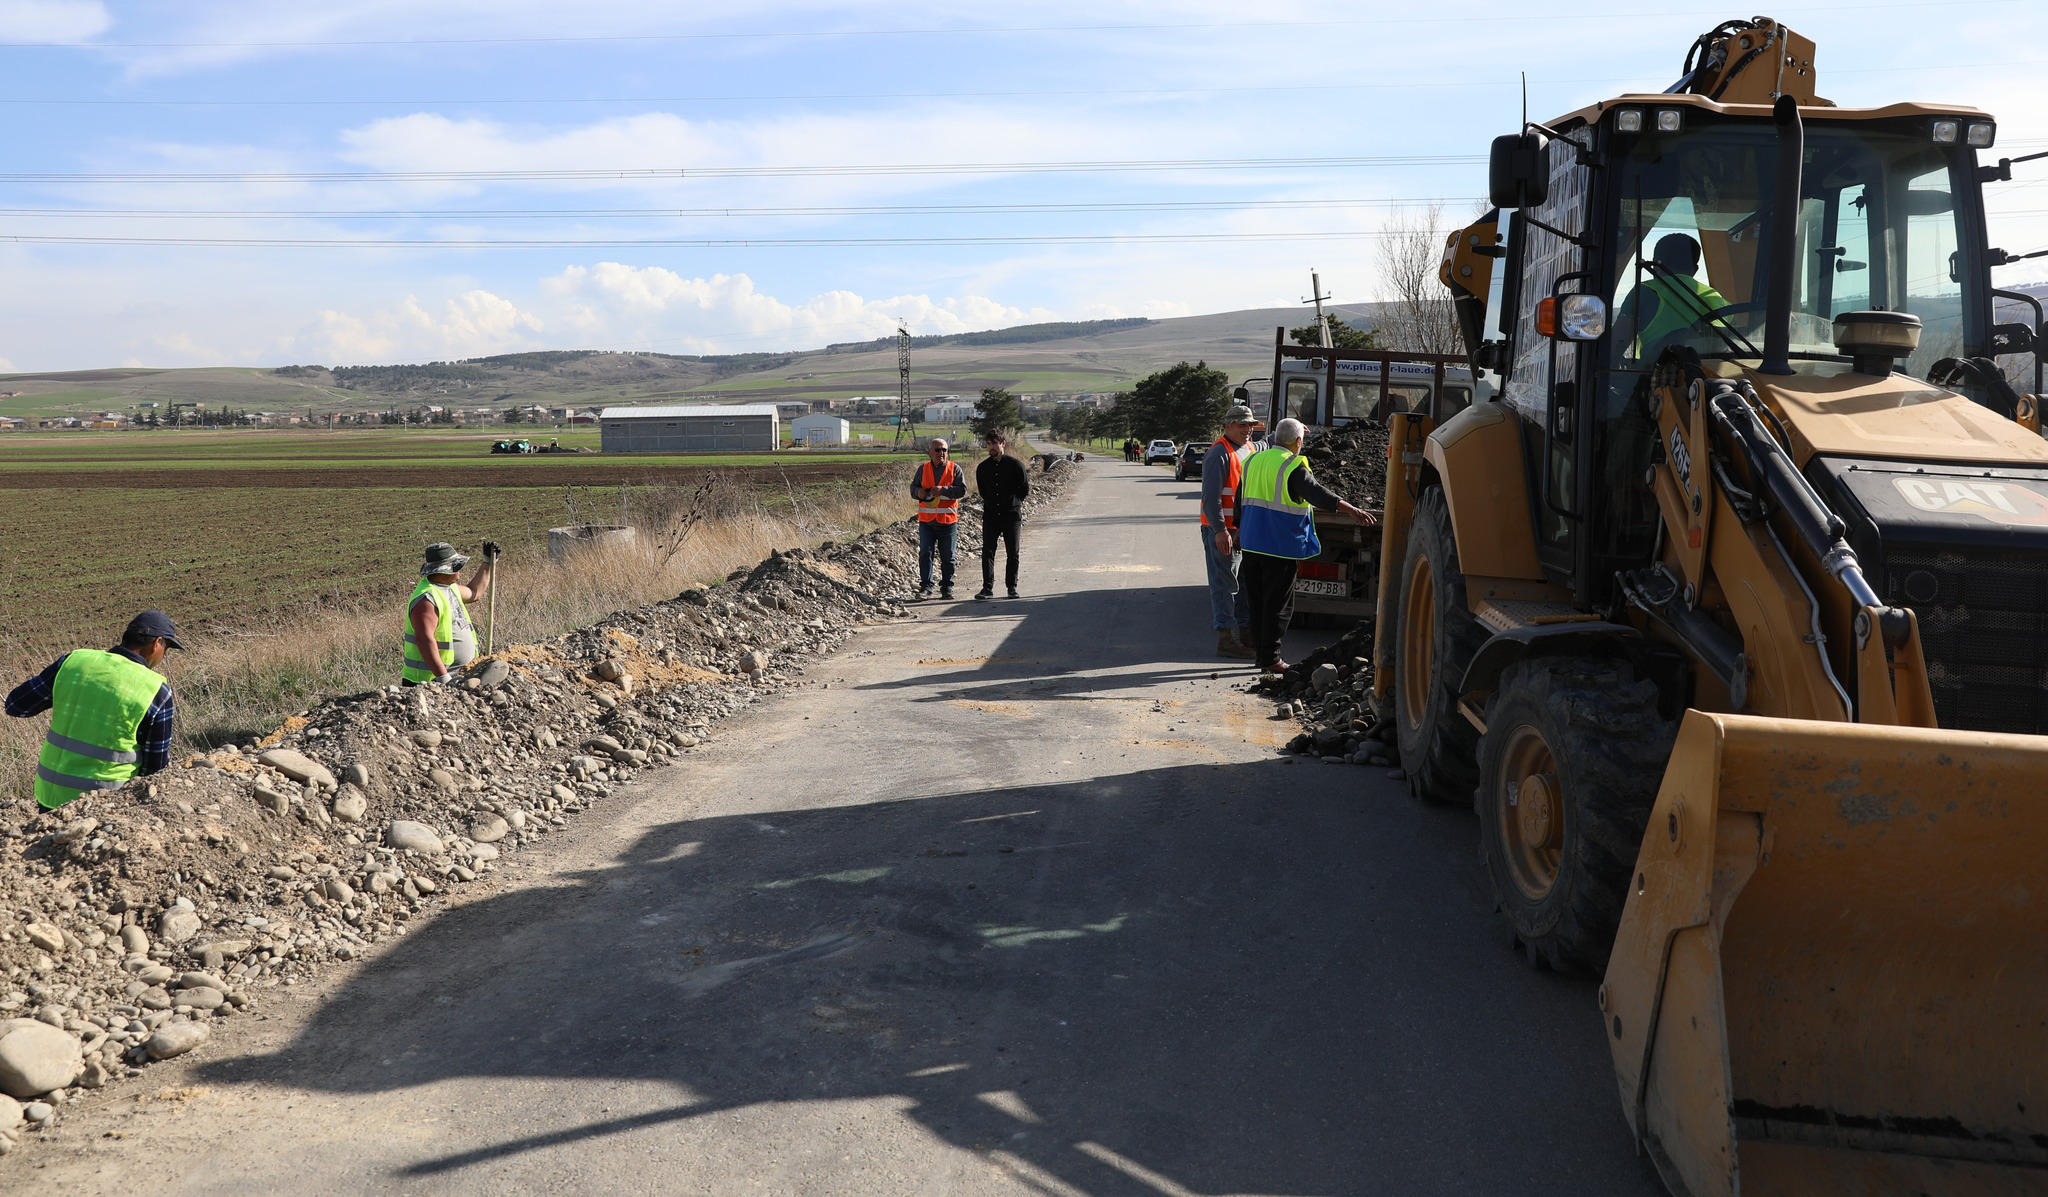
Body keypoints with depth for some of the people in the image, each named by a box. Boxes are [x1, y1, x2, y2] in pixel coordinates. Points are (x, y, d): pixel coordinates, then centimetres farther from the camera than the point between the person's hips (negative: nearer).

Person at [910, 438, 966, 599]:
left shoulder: (954, 469, 2)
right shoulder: (923, 469, 8)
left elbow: (963, 490, -8)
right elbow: (913, 487, 13)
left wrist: (943, 490, -20)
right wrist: (919, 492, -10)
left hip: (948, 520, -1)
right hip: (926, 520, 1)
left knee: (947, 556, 6)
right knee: (925, 553, -4)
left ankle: (947, 587, 17)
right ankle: (925, 587, 0)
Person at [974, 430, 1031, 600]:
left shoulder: (1015, 465, -5)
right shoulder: (982, 467, 5)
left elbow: (1025, 489, 4)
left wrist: (1012, 501, 8)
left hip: (1011, 516, -2)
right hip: (990, 516, 2)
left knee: (1012, 554, 4)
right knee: (987, 552, -6)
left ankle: (1011, 587, 15)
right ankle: (987, 588, -6)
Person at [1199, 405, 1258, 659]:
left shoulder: (1249, 451, 15)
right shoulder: (1219, 453, -14)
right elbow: (1211, 496, -20)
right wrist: (1220, 530, -24)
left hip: (1243, 530, 9)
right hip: (1221, 531, -9)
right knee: (1225, 584, -7)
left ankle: (1245, 633, 24)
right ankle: (1225, 639, -4)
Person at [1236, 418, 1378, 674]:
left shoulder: (1254, 461, 10)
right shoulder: (1292, 467, -13)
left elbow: (1240, 499, 19)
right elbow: (1317, 494, -26)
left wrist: (1239, 528, 31)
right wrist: (1352, 510, -32)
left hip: (1252, 543, 7)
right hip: (1281, 545, -7)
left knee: (1256, 600, 15)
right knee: (1277, 603, -1)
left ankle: (1260, 652, 22)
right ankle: (1270, 658, 0)